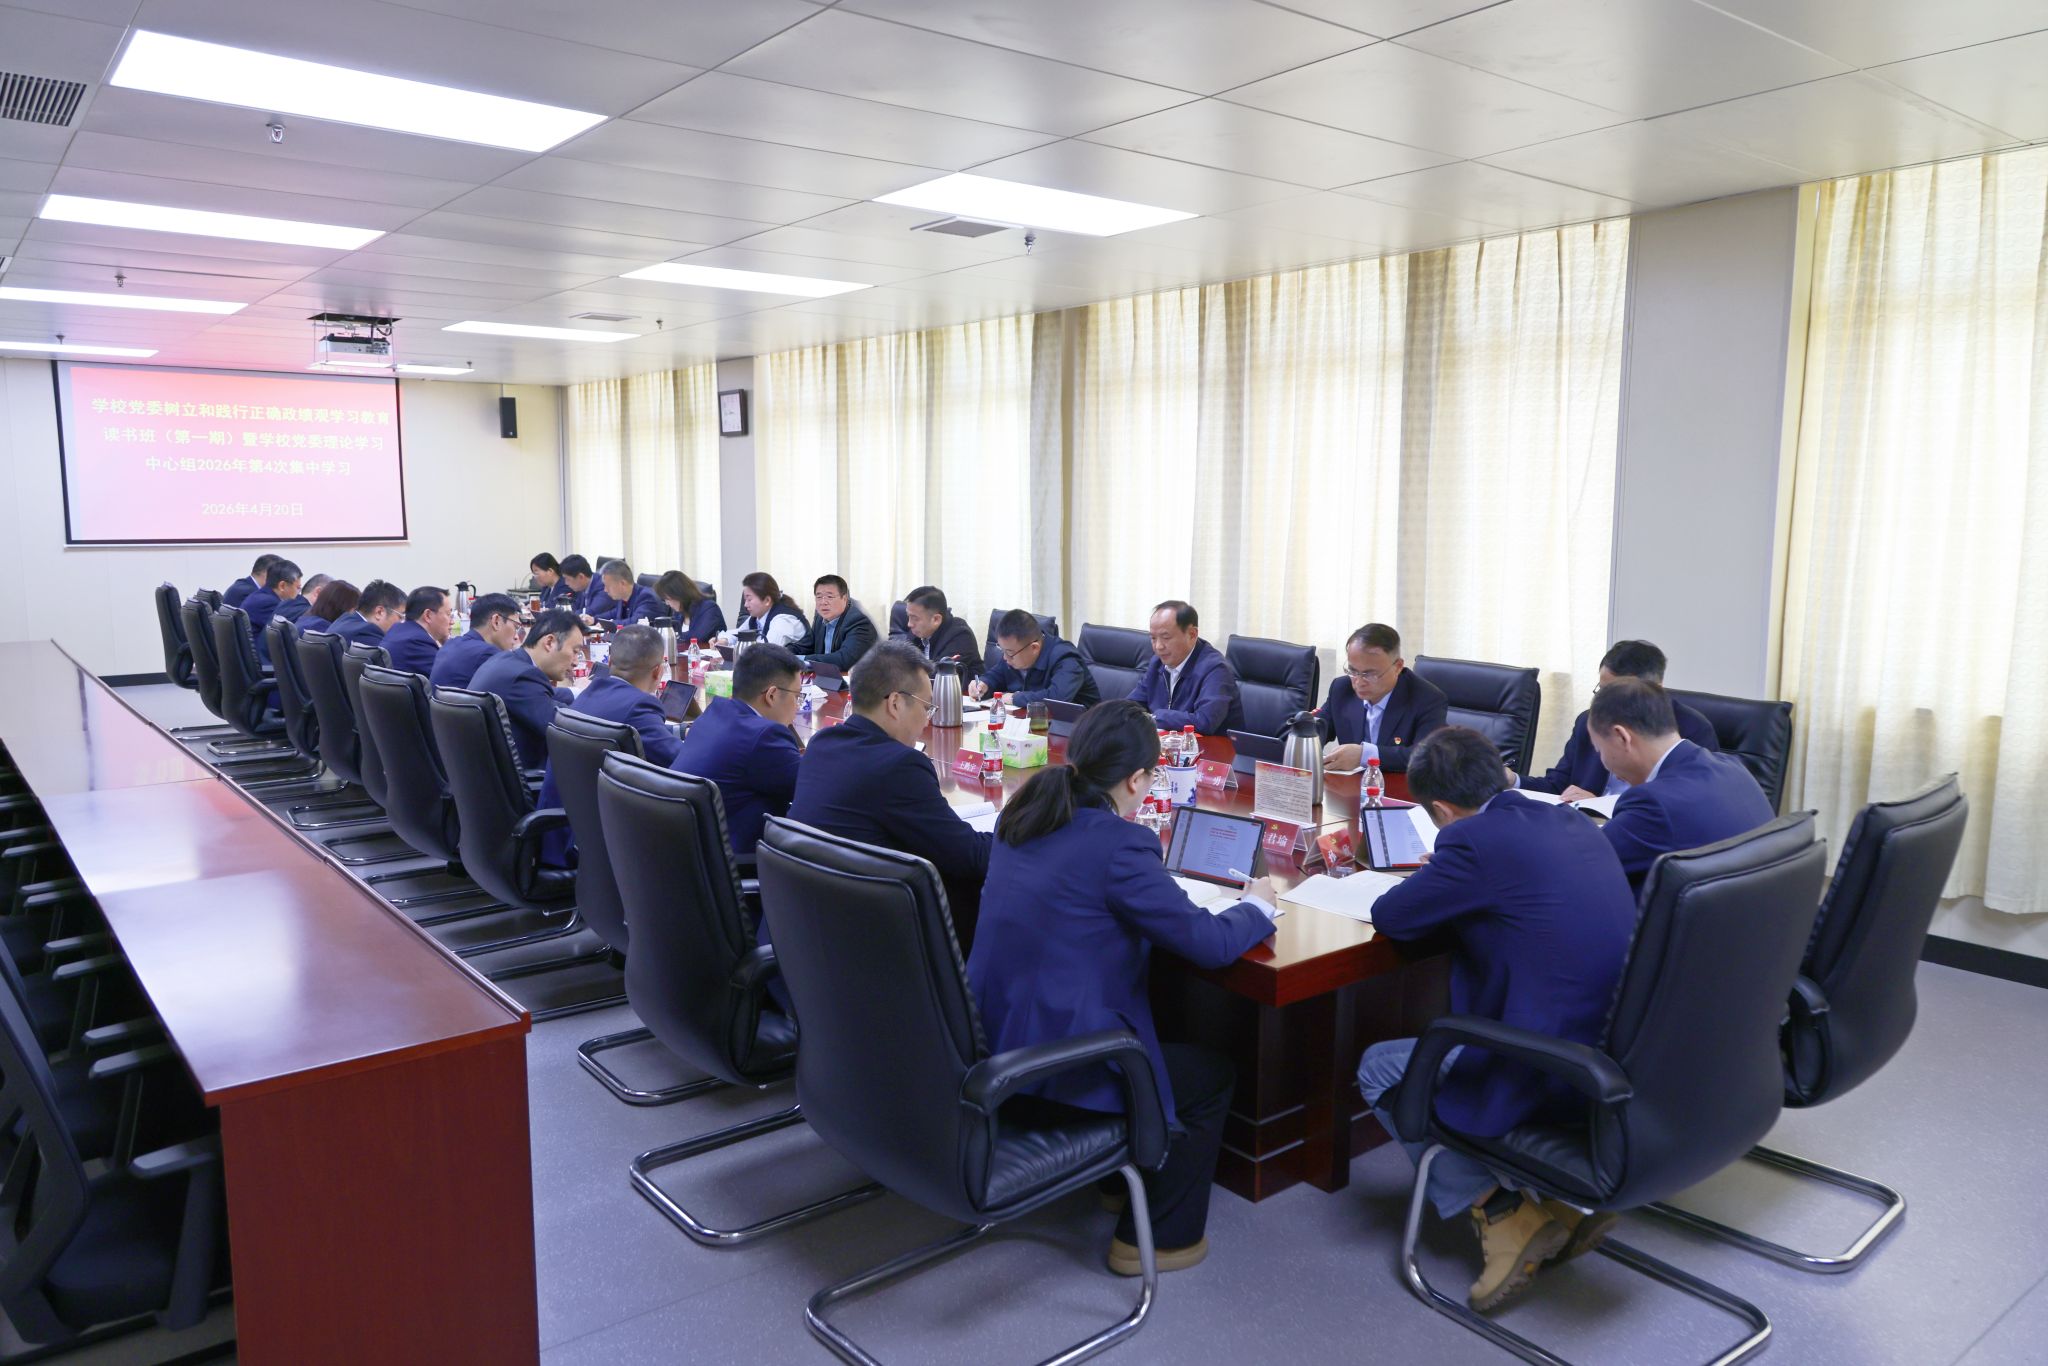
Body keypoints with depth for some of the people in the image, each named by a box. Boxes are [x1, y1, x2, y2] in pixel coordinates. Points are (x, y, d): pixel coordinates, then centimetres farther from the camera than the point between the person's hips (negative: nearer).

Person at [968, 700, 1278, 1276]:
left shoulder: (1021, 817, 2)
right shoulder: (1118, 843, -22)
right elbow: (1209, 943, -14)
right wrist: (1256, 904, 5)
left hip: (990, 1043, 9)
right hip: (1055, 1068, -8)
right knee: (1213, 1075, 15)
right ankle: (1156, 1239, 22)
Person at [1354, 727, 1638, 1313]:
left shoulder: (1472, 841, -16)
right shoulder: (1571, 821, 8)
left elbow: (1388, 918, -4)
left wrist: (1432, 886, 15)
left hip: (1556, 1078, -8)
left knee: (1378, 1070, 11)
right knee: (1448, 1036, 31)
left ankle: (1503, 1216, 9)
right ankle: (1569, 1199, 22)